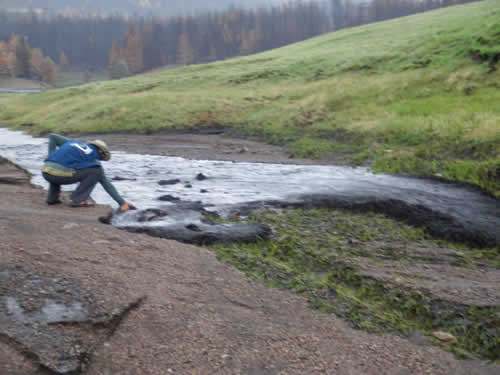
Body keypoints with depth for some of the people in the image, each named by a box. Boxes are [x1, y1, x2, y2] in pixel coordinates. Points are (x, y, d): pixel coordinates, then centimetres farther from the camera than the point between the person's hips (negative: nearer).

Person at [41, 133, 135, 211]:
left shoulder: (73, 142, 30)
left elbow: (52, 136, 29)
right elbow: (107, 185, 15)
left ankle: (52, 197, 24)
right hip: (61, 175, -6)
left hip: (46, 172, 6)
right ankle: (78, 199, 1)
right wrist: (122, 203, 19)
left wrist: (52, 156, 26)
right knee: (96, 171, 6)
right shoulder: (94, 159, 15)